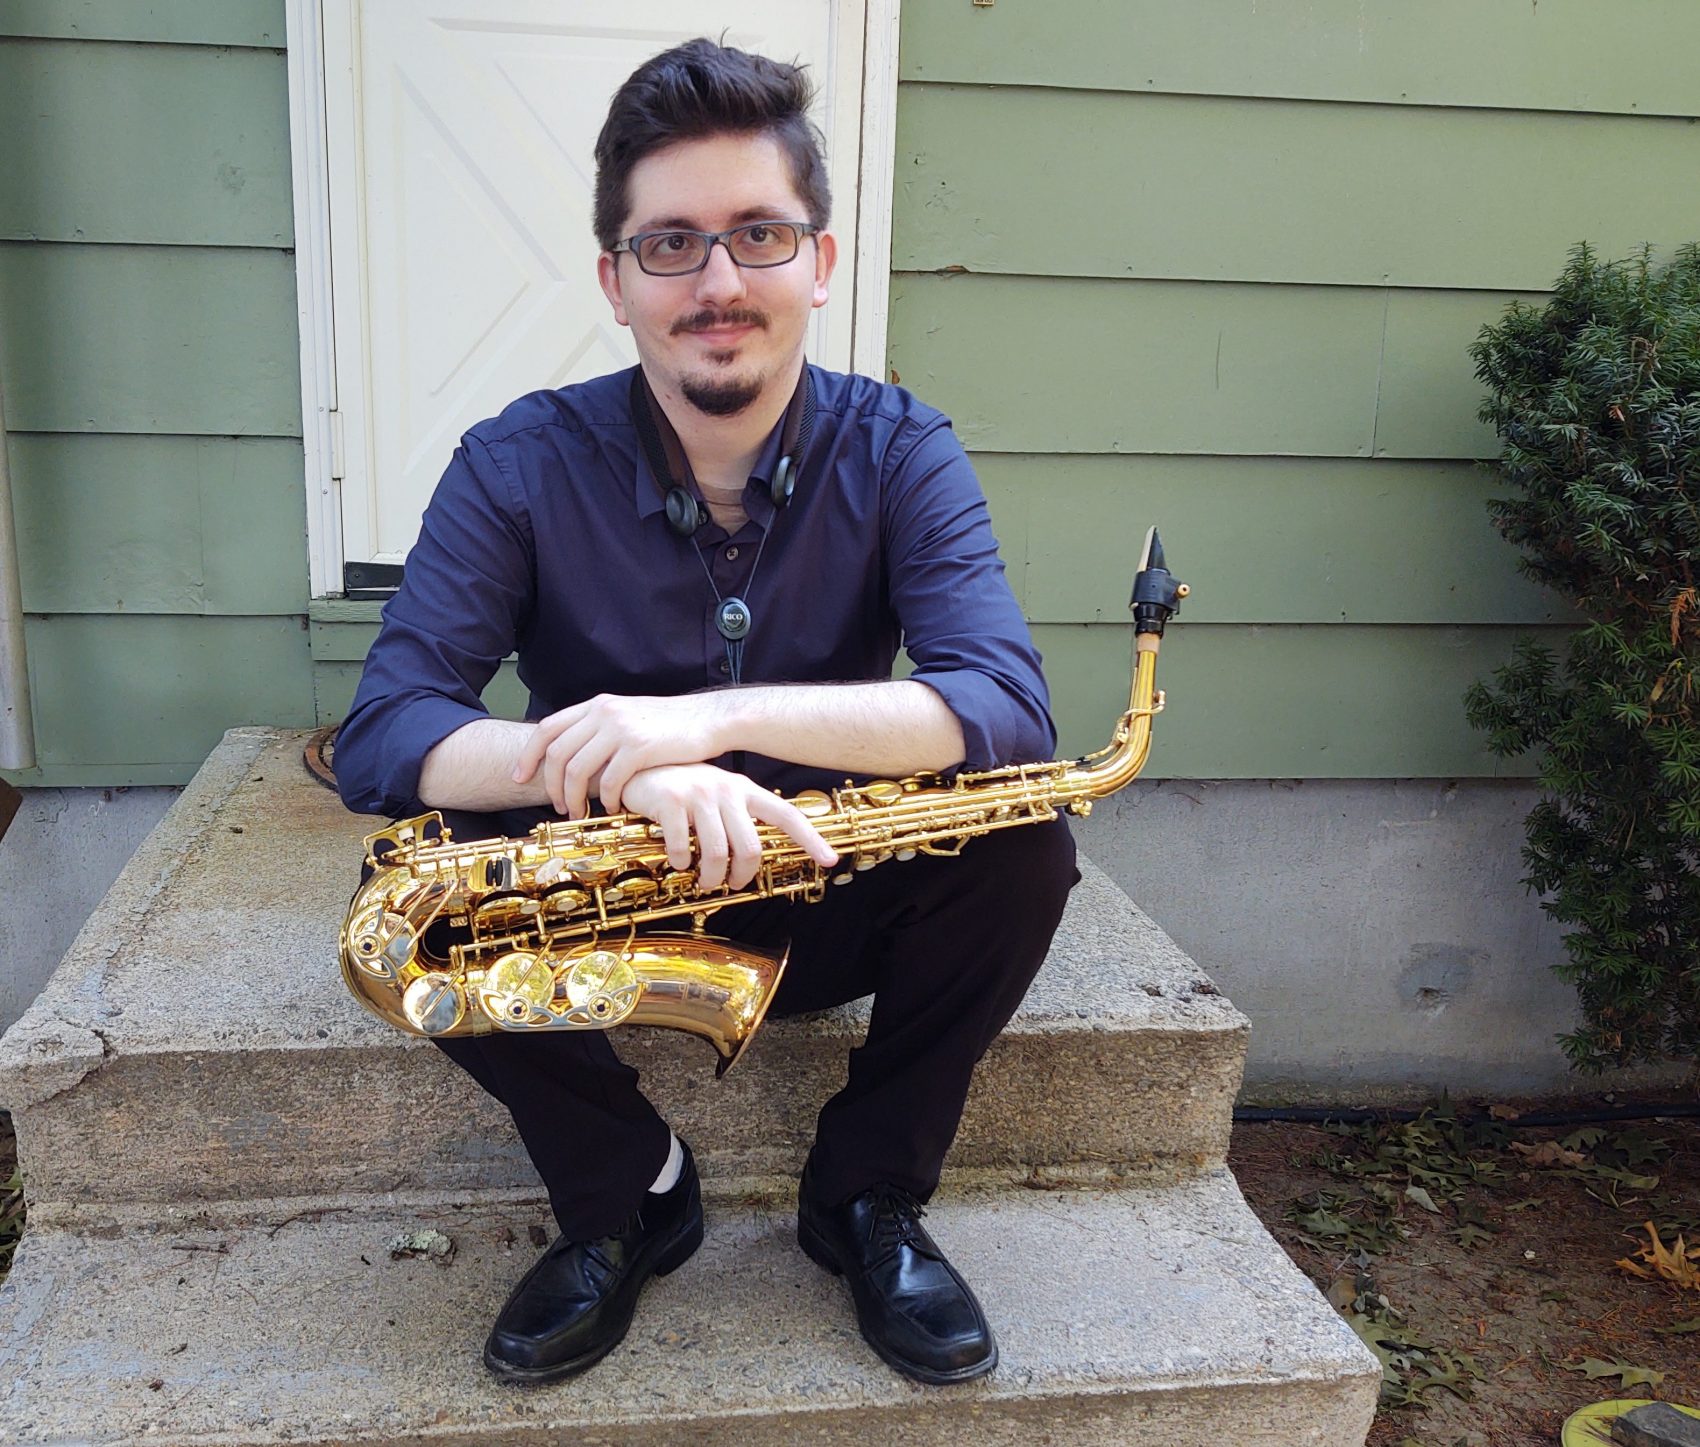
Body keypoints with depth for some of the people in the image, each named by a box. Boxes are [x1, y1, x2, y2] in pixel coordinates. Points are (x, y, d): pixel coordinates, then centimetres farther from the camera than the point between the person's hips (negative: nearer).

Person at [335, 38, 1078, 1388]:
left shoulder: (900, 452, -11)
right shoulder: (520, 466, -12)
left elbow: (1011, 713, -25)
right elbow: (380, 737, -21)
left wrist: (718, 716, -37)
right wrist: (612, 767, -40)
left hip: (832, 899, 0)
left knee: (1025, 841, -26)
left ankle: (870, 1196, -1)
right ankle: (629, 1193, -1)